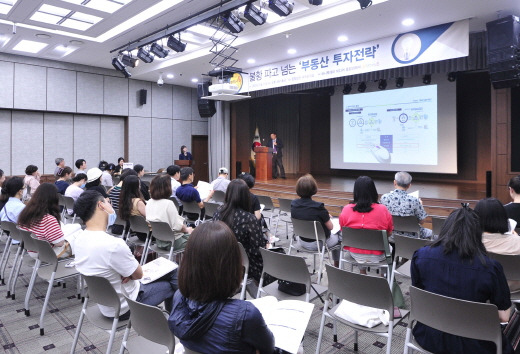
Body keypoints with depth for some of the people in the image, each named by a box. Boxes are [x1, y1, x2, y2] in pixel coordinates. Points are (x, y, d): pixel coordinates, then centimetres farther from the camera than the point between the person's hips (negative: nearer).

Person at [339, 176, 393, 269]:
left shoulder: (346, 209, -15)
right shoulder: (382, 210, -19)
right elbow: (389, 233, -6)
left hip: (354, 254, 2)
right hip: (377, 256, -1)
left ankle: (362, 272, 36)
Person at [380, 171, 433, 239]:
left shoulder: (384, 198, -16)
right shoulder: (414, 201, -25)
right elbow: (421, 221, -13)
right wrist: (420, 205, 4)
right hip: (410, 237, -4)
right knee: (429, 232, 28)